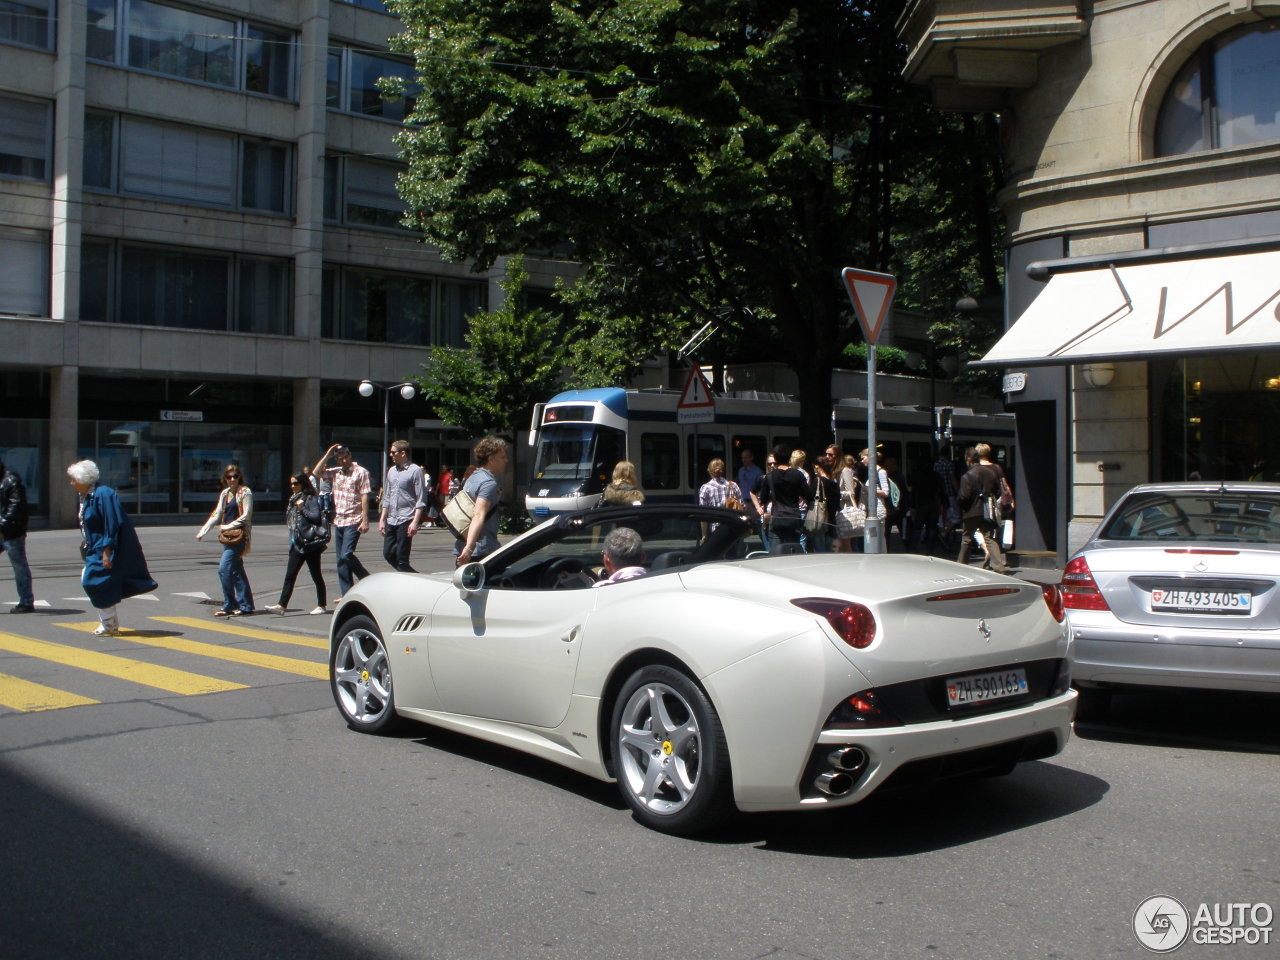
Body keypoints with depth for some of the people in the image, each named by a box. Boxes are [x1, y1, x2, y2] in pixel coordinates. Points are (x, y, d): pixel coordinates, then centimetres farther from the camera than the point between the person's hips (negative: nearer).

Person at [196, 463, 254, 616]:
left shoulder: (245, 492, -5)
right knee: (236, 571, 8)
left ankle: (229, 606, -5)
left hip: (239, 536, -8)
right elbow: (216, 515, 17)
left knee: (224, 569, -13)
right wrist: (203, 531, 10)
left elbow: (246, 516, -10)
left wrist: (228, 526, -10)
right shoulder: (225, 493, 16)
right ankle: (245, 606, 12)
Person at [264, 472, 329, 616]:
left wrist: (302, 508, -17)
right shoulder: (294, 499, 17)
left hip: (310, 543, -8)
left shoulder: (311, 499, -8)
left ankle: (322, 605, 10)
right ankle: (281, 605, -3)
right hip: (297, 544, 8)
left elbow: (316, 517, -18)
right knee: (290, 575, 1)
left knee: (316, 575, 2)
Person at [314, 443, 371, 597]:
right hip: (338, 521, 7)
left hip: (353, 521, -7)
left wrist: (365, 520, -15)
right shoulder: (335, 472, 13)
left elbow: (364, 497, -9)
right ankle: (346, 594, 11)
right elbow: (316, 473, 8)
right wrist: (327, 455, 4)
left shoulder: (360, 472, -5)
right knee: (341, 560, 7)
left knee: (346, 555, -17)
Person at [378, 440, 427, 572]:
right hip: (391, 520, 8)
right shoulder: (392, 471, 14)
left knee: (401, 558, -7)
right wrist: (382, 519, 15)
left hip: (406, 520, -8)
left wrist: (415, 522, -19)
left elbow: (421, 499, -12)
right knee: (388, 554, 10)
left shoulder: (415, 471, -8)